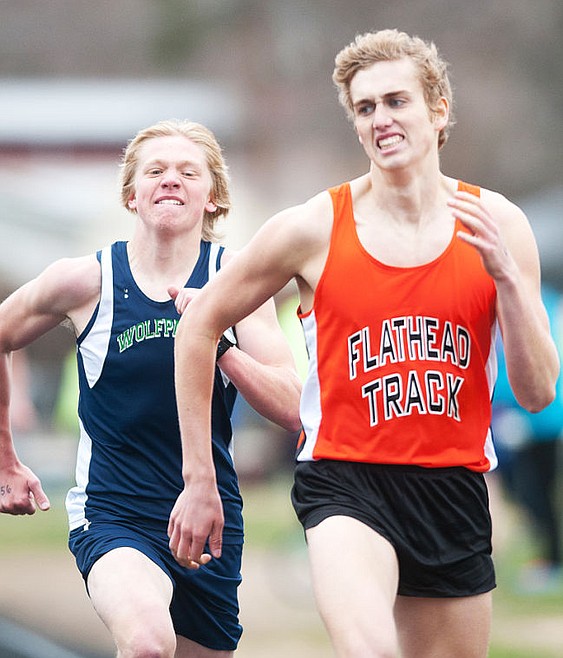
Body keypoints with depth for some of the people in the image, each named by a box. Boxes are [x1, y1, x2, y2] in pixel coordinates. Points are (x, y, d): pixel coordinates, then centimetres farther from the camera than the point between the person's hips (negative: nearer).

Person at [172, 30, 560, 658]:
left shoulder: (496, 225, 0)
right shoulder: (315, 228, -6)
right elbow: (198, 328, 5)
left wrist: (505, 273, -16)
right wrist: (200, 480, 5)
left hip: (453, 485, 4)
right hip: (345, 481, -4)